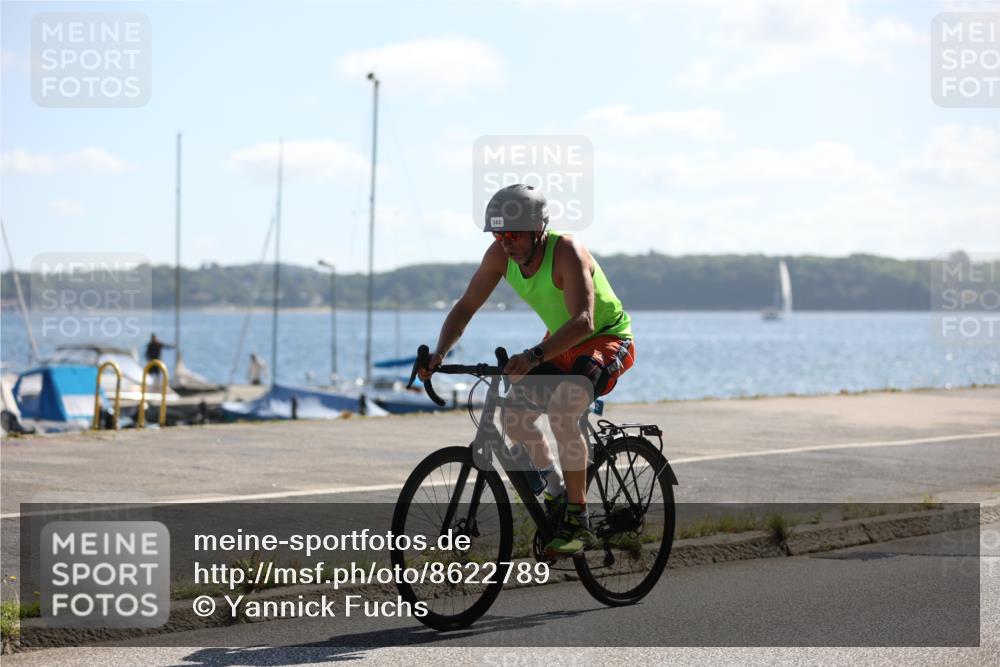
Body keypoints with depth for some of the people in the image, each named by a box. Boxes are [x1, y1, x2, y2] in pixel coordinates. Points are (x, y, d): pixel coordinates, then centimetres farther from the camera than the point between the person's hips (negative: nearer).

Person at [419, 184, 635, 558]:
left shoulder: (566, 253, -32)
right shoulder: (500, 255, -13)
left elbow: (583, 322, -44)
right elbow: (466, 306, -7)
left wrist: (535, 356, -57)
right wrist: (440, 353, -24)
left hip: (606, 340, -8)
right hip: (561, 342, 8)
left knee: (560, 413, -29)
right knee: (514, 418, -2)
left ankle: (578, 523, -22)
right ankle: (556, 490, 23)